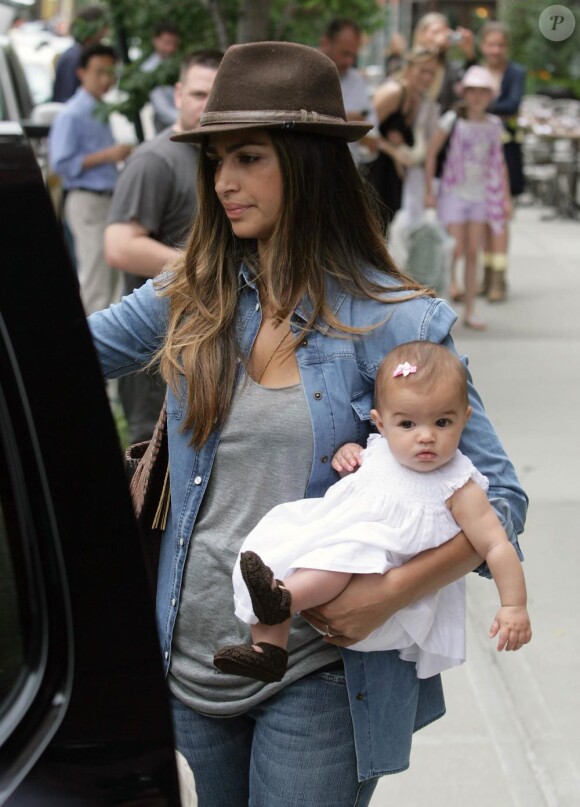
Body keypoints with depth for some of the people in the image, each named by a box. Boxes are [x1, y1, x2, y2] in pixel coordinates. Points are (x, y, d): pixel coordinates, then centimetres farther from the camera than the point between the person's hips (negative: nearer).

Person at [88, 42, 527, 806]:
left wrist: (392, 590, -22)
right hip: (195, 655, 5)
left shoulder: (391, 322, -13)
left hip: (317, 674, -5)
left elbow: (500, 499, -11)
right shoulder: (192, 297, 0)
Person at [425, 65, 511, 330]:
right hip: (454, 193, -3)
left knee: (473, 252, 4)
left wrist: (506, 198, 8)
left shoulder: (494, 125, 3)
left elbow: (499, 162, 10)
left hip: (480, 195, 3)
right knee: (457, 248, -11)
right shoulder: (453, 120, -8)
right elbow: (431, 154, -5)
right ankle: (450, 278, 22)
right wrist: (428, 191, -8)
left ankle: (470, 311, 10)